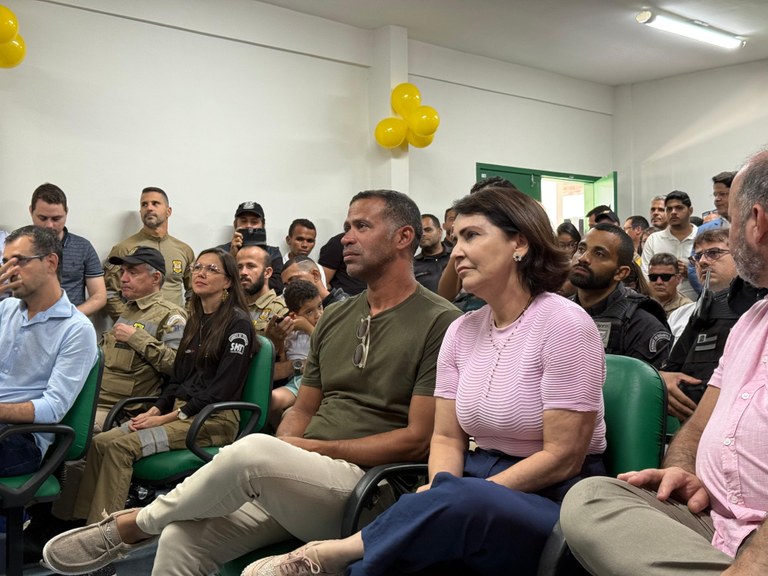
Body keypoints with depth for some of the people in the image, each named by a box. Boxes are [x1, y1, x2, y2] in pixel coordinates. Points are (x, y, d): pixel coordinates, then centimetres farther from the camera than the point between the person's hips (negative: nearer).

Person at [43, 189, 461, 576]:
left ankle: (133, 524, -6)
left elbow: (418, 438, -10)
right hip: (298, 480, 6)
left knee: (254, 450, -31)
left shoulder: (441, 323, -5)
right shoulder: (335, 318, 18)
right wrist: (283, 451, -4)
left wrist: (314, 448, -11)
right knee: (181, 539, -17)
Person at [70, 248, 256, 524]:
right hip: (180, 410, 7)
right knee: (101, 441, -13)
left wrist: (169, 417, -14)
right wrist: (154, 411, 0)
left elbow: (223, 387, -13)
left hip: (215, 419, -7)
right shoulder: (195, 320, 18)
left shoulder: (237, 323, -7)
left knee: (121, 446, -24)